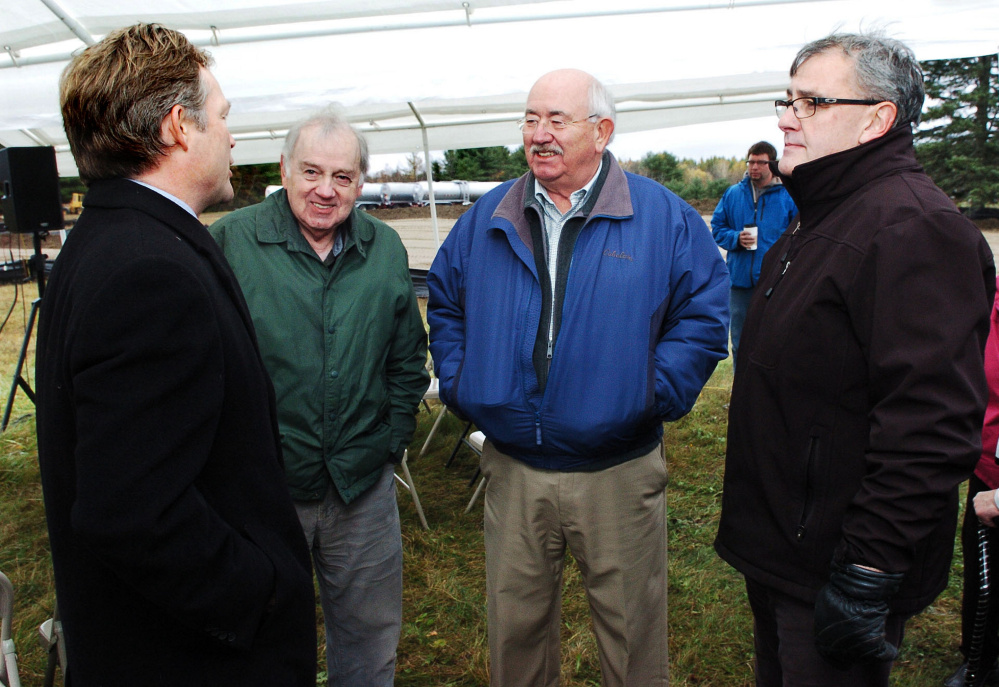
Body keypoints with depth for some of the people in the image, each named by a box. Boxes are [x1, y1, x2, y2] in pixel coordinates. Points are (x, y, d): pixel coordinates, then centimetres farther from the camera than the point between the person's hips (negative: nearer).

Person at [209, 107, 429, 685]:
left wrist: (392, 440, 4)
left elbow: (408, 359, 10)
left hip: (364, 484, 3)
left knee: (371, 628, 19)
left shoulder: (386, 249, 3)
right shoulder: (231, 241, -8)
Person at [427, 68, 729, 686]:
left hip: (620, 470, -2)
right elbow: (445, 302, 14)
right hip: (511, 468, 3)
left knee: (631, 630, 16)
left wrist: (654, 395, -12)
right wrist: (458, 381, 3)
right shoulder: (488, 219, 5)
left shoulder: (665, 218, -4)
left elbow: (704, 315, -4)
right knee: (515, 623, 20)